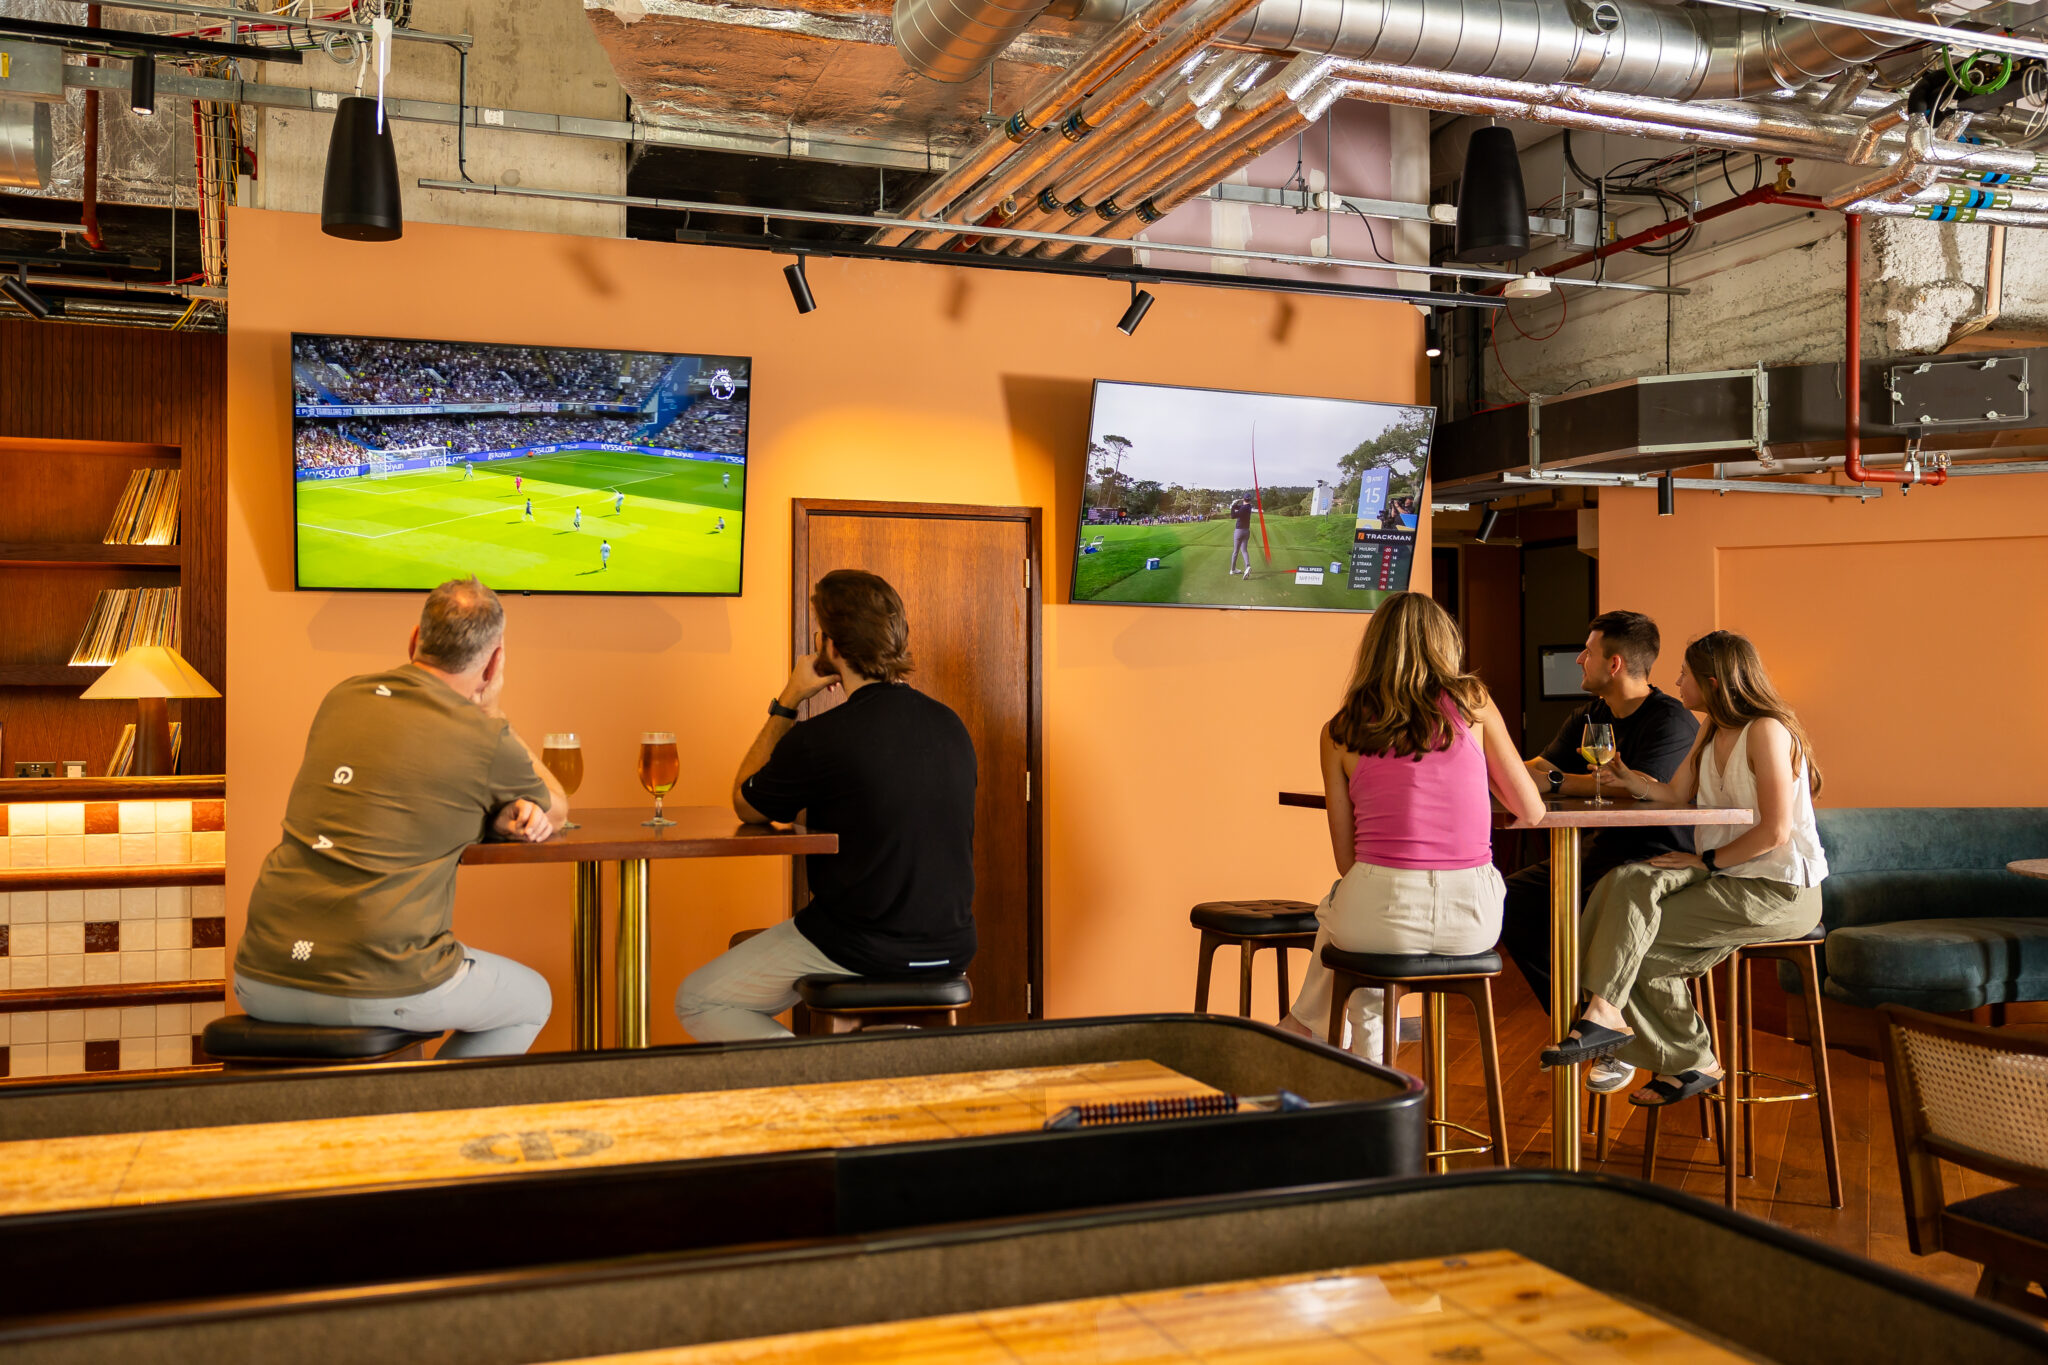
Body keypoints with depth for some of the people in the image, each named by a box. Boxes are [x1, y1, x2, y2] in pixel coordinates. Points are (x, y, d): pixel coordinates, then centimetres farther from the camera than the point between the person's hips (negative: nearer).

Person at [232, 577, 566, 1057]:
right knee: (531, 998, 22)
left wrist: (495, 817, 12)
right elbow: (556, 808, 16)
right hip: (374, 989, -6)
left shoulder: (343, 698, 11)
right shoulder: (485, 737, -6)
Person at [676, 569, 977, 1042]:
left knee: (697, 1002, 11)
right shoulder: (950, 724, 1)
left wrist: (786, 703, 6)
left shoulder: (821, 738, -18)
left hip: (862, 950, -7)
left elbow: (745, 804, 3)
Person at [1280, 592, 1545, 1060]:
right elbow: (1531, 809, 9)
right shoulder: (1472, 702, 4)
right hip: (1472, 918, 1)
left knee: (1335, 905, 36)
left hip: (1380, 915, -1)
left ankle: (1304, 1028, 45)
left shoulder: (1340, 732, 6)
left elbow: (1347, 858, 8)